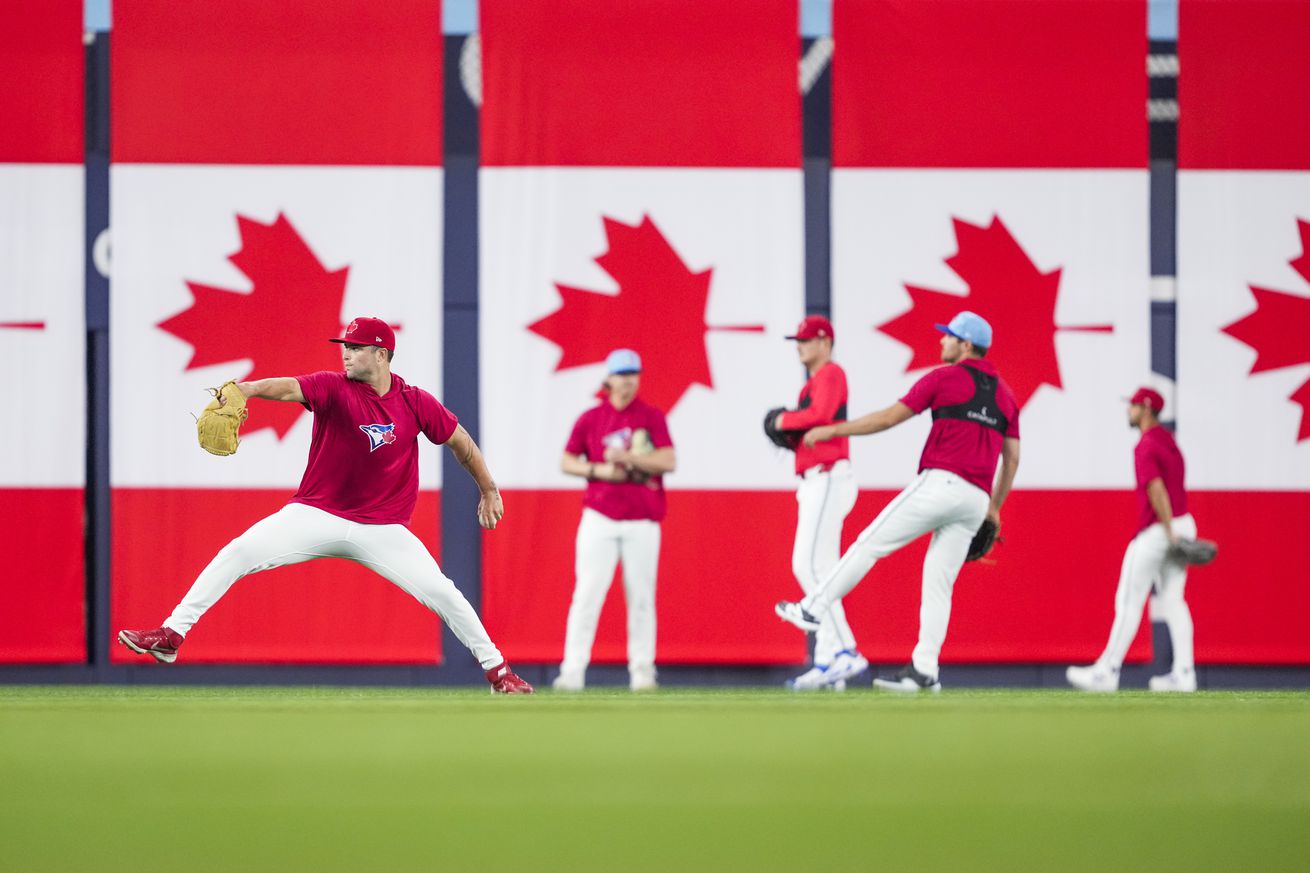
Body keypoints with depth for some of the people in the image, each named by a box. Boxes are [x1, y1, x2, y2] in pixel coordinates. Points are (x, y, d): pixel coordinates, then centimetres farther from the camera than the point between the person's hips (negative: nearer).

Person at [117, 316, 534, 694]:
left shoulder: (417, 404, -5)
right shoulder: (334, 387, -10)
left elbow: (460, 441, 10)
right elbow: (290, 388, -30)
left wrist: (489, 491, 16)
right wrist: (247, 389, -50)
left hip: (382, 529, 0)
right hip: (317, 516, 0)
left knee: (441, 592, -8)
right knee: (239, 553, -15)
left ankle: (497, 669, 11)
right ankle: (172, 635, -10)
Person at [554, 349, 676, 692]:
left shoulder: (652, 417, 3)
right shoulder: (590, 419, 6)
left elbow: (668, 461, -6)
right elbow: (567, 461, 8)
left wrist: (627, 457, -17)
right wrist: (599, 470, -9)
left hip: (642, 522, 0)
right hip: (600, 518, 0)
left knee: (641, 596, 1)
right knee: (587, 593, -8)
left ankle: (642, 670, 10)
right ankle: (572, 671, -8)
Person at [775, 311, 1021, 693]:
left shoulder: (944, 377, 1)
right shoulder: (1004, 393, 18)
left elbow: (889, 417, 0)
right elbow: (1012, 457, 19)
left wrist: (833, 430, 8)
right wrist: (994, 508, 26)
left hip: (940, 483, -6)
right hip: (978, 500, 6)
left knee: (871, 543, 2)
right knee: (938, 583, 6)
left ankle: (813, 610, 4)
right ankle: (923, 670, 0)